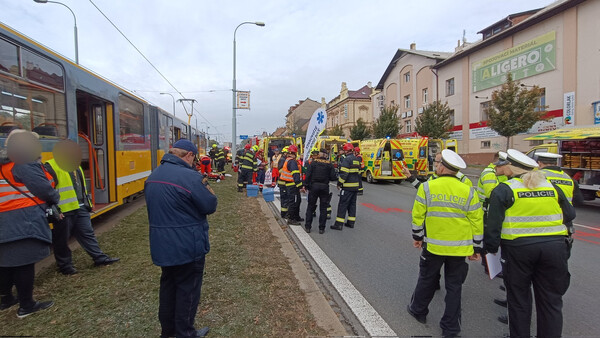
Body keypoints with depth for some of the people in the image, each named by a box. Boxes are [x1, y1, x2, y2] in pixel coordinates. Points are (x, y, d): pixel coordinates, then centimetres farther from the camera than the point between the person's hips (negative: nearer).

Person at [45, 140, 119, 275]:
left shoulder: (75, 166, 17)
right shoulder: (51, 168, -11)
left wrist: (87, 202, 24)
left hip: (80, 208, 8)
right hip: (64, 211, -8)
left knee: (88, 233, 12)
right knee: (62, 239, 8)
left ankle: (100, 258, 18)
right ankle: (64, 265, 22)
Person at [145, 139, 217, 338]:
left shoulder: (152, 176, 6)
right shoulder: (190, 177, -22)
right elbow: (210, 206, -16)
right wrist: (206, 187, 1)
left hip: (162, 244, 8)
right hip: (188, 245, -8)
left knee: (168, 284, 21)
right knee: (188, 288, 8)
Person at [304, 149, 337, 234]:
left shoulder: (313, 162, -2)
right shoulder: (329, 164, 0)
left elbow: (308, 175, -7)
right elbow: (333, 177, -4)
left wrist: (306, 185, 0)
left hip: (314, 186, 0)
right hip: (325, 187, 0)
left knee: (310, 207, 10)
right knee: (323, 208, 8)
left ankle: (308, 226, 12)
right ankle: (321, 228, 10)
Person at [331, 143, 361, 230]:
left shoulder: (346, 159, -14)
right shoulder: (356, 159, 14)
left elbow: (344, 173, -20)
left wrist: (339, 183, -12)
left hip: (347, 187, -9)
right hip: (355, 186, 9)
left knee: (342, 204, -5)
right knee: (352, 204, 15)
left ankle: (339, 224, -4)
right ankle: (351, 222, 20)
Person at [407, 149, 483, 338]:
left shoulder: (427, 187, -9)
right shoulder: (468, 191, -4)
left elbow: (418, 216, -5)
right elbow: (477, 222, -1)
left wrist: (417, 236, 9)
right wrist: (476, 247, 9)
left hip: (433, 245, -1)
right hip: (459, 248, 1)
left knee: (427, 280, 18)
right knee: (454, 286, 13)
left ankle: (418, 310, 37)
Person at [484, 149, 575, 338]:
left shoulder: (504, 189, -6)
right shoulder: (552, 187, 8)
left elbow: (493, 223, -10)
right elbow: (570, 214, 15)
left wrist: (491, 248, -1)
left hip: (518, 248, -3)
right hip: (554, 247, 4)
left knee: (519, 298, 13)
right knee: (550, 299, 16)